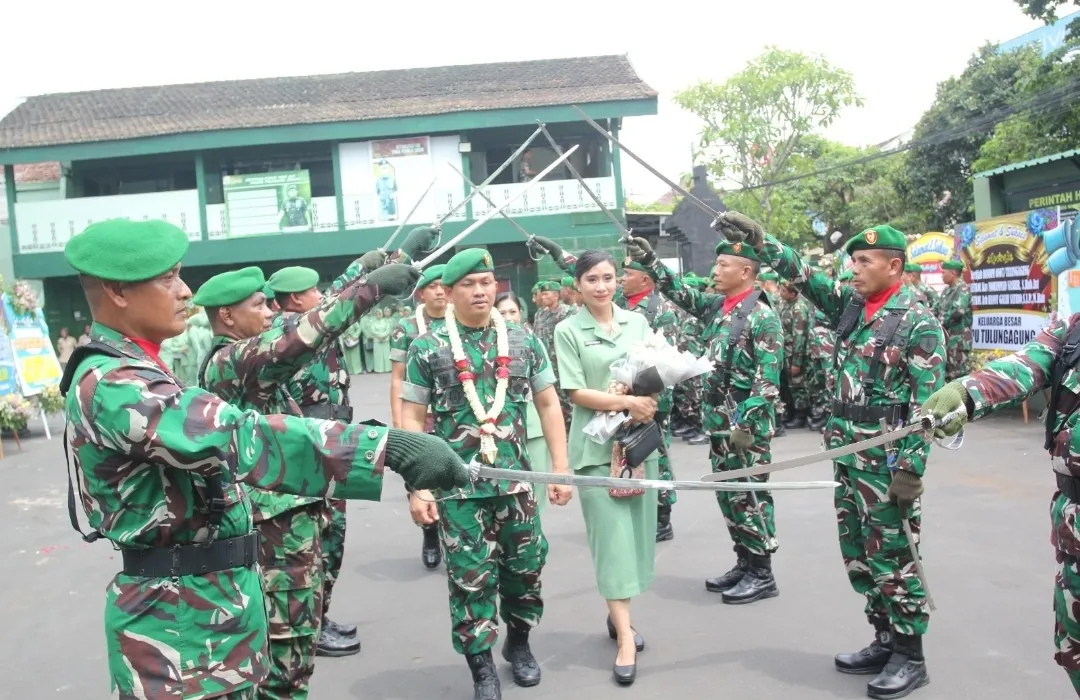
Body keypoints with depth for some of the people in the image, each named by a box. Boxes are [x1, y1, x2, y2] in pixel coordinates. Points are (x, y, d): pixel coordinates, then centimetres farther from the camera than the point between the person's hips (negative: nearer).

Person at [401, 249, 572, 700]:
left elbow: (548, 405, 9)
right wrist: (418, 487, -7)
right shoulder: (427, 349, -3)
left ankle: (519, 642, 39)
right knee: (470, 576, 4)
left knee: (526, 565, 13)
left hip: (515, 479, 3)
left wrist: (561, 469, 4)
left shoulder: (523, 342, 4)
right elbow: (412, 418, -1)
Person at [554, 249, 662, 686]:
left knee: (637, 530, 9)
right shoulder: (568, 330, -3)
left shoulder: (637, 322, 8)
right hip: (596, 444, -4)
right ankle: (625, 637, -1)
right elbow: (577, 392, -9)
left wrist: (648, 399, -11)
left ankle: (618, 615, 26)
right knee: (613, 535, -5)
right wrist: (628, 402, -18)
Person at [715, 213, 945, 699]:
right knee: (859, 555, 14)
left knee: (893, 557, 1)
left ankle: (910, 657, 15)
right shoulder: (848, 303, 8)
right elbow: (802, 275, 8)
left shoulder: (918, 323, -11)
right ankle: (885, 641, 27)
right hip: (847, 453, 7)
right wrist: (758, 239, -3)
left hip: (888, 459, -7)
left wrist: (912, 467, -18)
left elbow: (927, 403, -14)